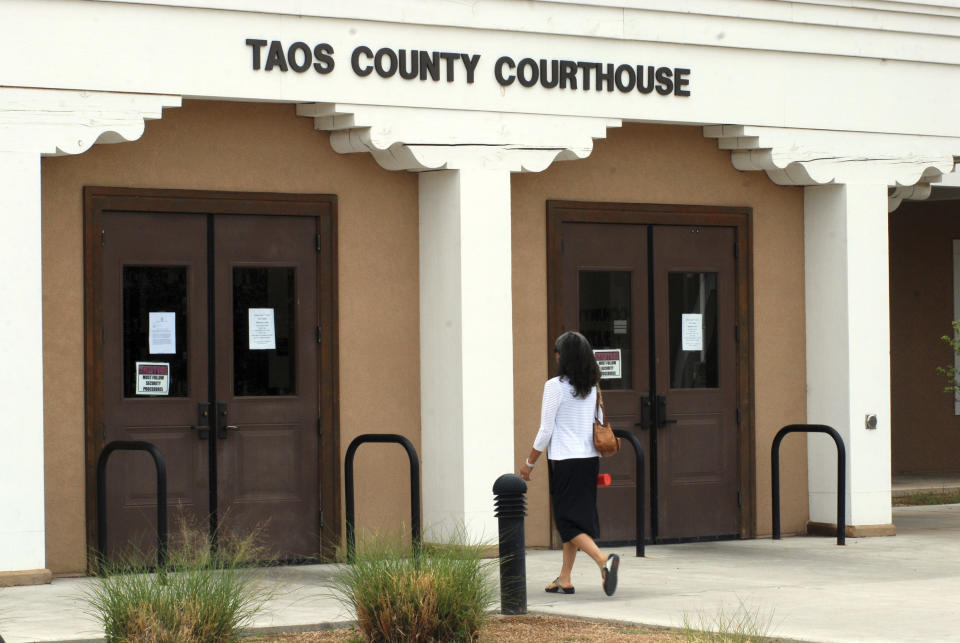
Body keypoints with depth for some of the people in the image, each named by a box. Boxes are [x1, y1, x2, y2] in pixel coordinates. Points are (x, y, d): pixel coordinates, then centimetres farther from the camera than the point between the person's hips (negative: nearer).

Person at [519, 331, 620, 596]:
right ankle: (564, 579, 21)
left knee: (568, 521, -3)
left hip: (565, 460, -7)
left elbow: (546, 430, -10)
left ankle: (604, 560, -25)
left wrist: (530, 463, 0)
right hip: (590, 458, 7)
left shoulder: (556, 386, -12)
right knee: (580, 516, 15)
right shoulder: (592, 386, 6)